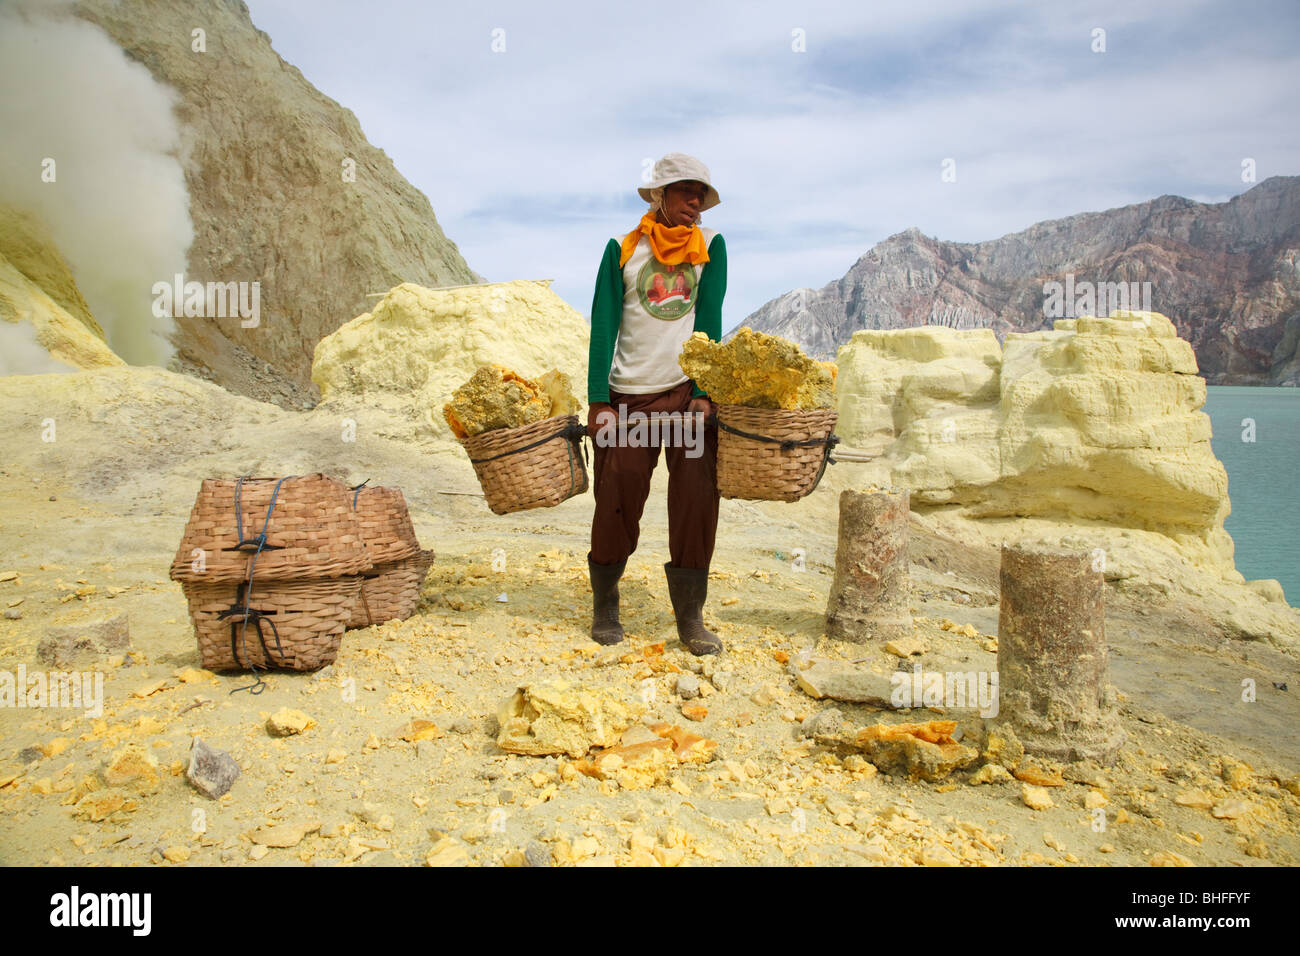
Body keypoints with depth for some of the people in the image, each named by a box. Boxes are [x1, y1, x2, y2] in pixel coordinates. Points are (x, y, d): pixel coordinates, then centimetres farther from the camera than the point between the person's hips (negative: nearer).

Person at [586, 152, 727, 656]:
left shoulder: (710, 246, 10)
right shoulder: (622, 249, 6)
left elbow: (709, 319, 1)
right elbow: (603, 326, 0)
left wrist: (703, 392, -9)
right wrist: (598, 400, -8)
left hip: (690, 389, 1)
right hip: (630, 393, -1)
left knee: (696, 502, -4)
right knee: (617, 500, 0)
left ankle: (690, 617, 6)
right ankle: (604, 605, 19)